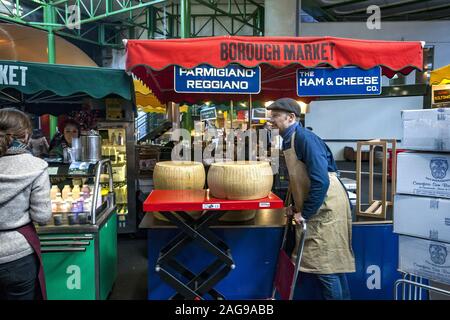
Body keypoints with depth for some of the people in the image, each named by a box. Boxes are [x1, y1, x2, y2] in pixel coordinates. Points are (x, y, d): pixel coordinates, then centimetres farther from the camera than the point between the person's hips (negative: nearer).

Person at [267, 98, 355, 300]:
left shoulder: (305, 138, -18)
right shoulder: (289, 140, 11)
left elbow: (320, 181, -25)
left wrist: (304, 213, -18)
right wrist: (295, 207, 11)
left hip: (326, 208, -9)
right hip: (313, 209, 10)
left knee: (326, 264, -1)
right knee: (311, 261, 16)